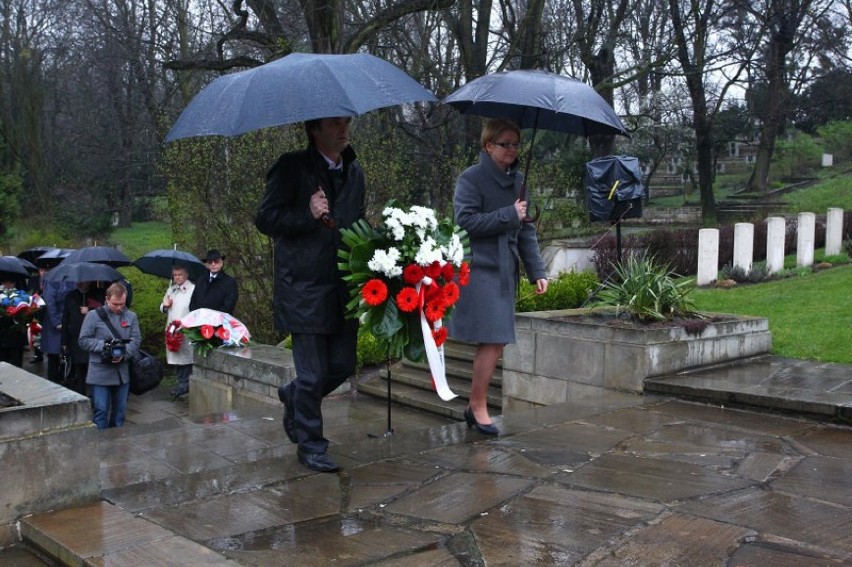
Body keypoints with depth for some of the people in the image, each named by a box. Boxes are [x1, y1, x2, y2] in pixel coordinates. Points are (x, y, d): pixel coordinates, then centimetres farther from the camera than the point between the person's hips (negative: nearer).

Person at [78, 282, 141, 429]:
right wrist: (103, 345, -16)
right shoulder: (94, 315, -3)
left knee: (120, 409, 12)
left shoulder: (131, 316, 6)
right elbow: (84, 340, -3)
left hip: (122, 372, 4)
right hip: (100, 372, -3)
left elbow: (136, 340, 2)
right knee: (100, 410, -3)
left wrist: (124, 354, -16)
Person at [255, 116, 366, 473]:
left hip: (344, 287, 6)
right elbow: (265, 219, -7)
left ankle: (293, 396, 38)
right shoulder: (293, 168, -5)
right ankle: (310, 446, 17)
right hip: (305, 288, -6)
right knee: (313, 373, 0)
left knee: (343, 366, 8)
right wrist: (308, 216, -18)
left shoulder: (354, 173, 14)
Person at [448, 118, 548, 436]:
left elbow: (526, 231, 15)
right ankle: (478, 406, 6)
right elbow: (465, 221, -15)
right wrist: (508, 216, -13)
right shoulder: (471, 178, -6)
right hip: (479, 269, -7)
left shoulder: (517, 180, 14)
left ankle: (474, 406, 19)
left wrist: (536, 271, 9)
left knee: (495, 342, 7)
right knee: (492, 341, -9)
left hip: (506, 270, 7)